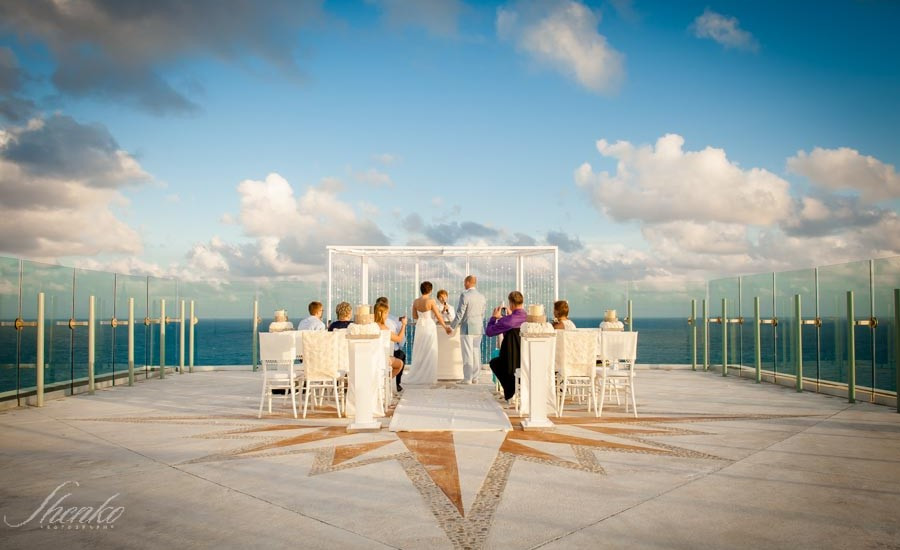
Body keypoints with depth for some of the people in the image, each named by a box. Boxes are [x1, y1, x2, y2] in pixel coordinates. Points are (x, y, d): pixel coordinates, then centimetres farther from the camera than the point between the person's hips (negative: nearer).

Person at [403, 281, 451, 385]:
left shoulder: (416, 301, -1)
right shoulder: (431, 301, -14)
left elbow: (414, 316, 8)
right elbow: (438, 316, -9)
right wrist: (445, 327, 2)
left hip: (419, 326, 5)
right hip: (430, 326, -5)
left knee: (419, 352, 13)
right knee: (429, 352, 4)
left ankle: (416, 376, 16)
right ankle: (428, 377, 7)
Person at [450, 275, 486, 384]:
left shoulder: (464, 295, -12)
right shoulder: (481, 296, 8)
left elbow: (460, 314, -14)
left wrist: (452, 327, -6)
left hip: (467, 328, -7)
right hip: (479, 329, 7)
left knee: (467, 354, -4)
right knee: (476, 352, 10)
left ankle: (467, 378, -3)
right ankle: (475, 377, 14)